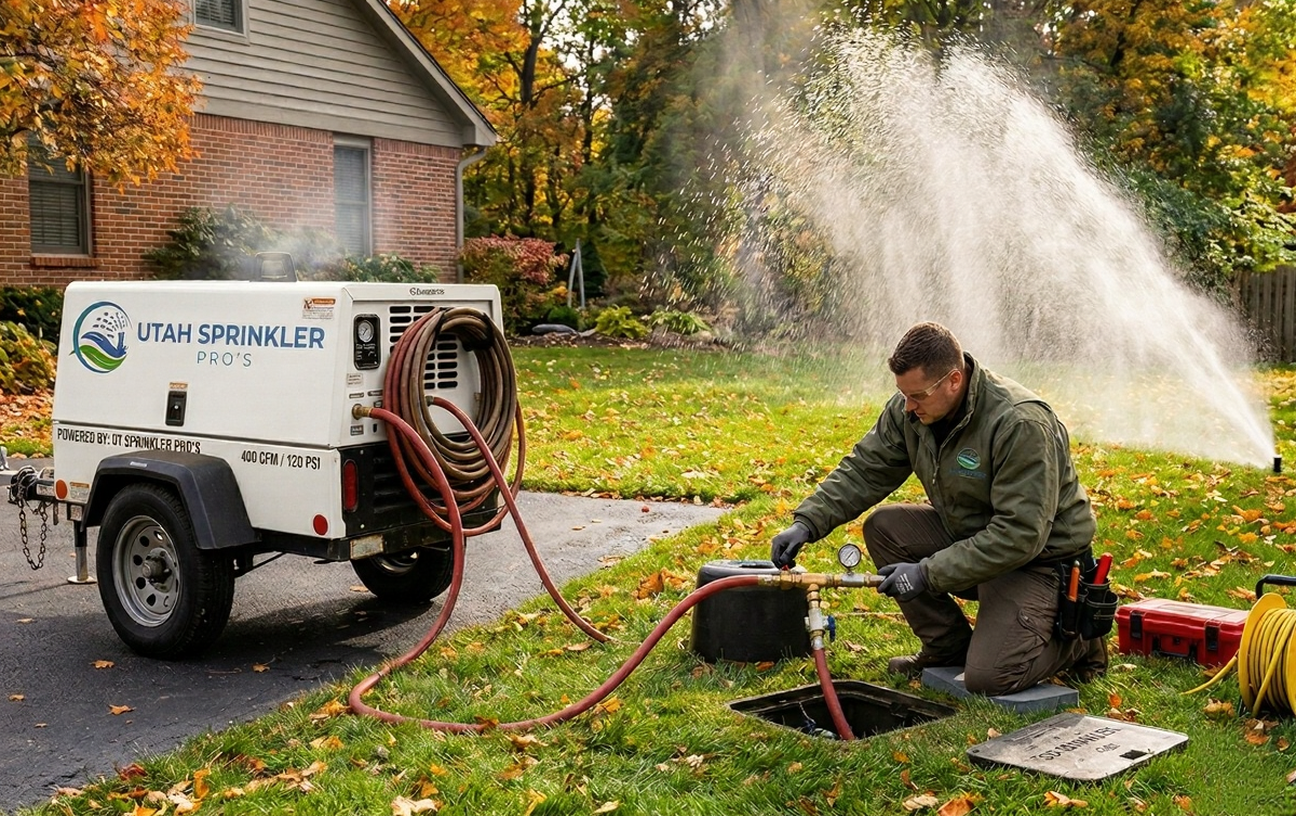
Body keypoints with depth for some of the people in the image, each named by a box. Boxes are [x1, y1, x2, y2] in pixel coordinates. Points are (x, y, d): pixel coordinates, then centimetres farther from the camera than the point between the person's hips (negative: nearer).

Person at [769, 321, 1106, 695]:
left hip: (1038, 555, -7)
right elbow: (864, 469, -3)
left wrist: (928, 574, -31)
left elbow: (1020, 535, -32)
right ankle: (949, 646, 3)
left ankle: (1076, 641, 10)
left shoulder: (1022, 424, -31)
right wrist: (807, 521, -19)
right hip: (968, 534, 7)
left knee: (988, 677, -21)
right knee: (883, 527, -12)